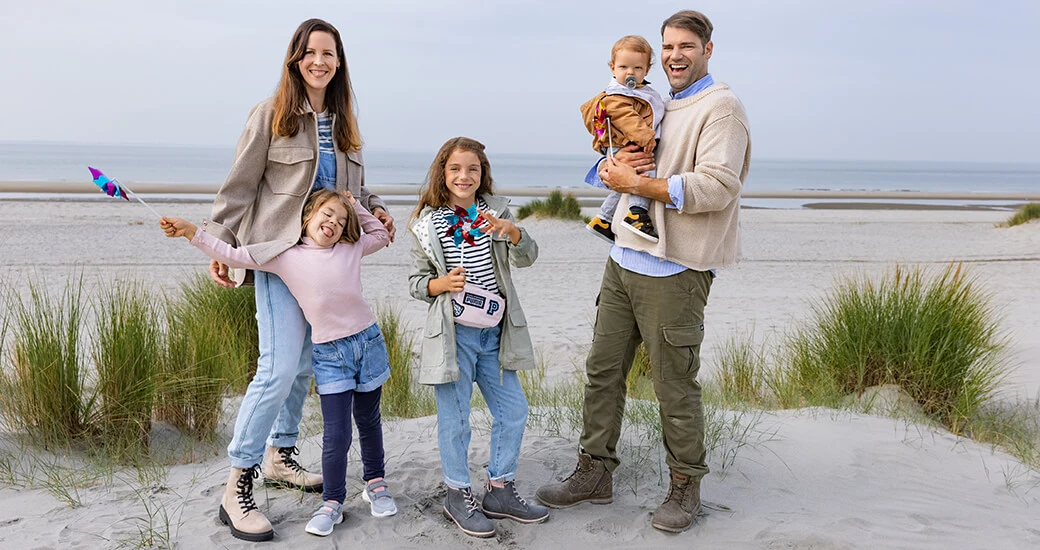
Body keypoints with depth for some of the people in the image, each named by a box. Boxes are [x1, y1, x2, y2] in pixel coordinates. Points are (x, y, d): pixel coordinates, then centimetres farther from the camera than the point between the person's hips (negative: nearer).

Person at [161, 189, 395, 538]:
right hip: (329, 355, -2)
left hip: (368, 342, 2)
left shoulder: (352, 249, 2)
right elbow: (236, 257, -6)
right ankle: (332, 503, 12)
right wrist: (191, 232, -13)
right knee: (336, 435, -5)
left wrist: (357, 208, 8)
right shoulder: (286, 258, -4)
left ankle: (375, 483, 37)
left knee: (369, 421, 17)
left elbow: (381, 235, 20)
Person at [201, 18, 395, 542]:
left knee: (305, 363, 12)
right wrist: (221, 245, -10)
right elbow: (238, 186, -5)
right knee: (280, 366, -13)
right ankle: (237, 488, -4)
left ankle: (280, 456, 30)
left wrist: (374, 207, 3)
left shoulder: (342, 122, 12)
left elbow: (353, 186, 23)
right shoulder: (271, 114, -6)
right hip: (279, 254, -6)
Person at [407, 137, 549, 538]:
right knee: (455, 419, 4)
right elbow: (416, 281, 2)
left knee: (513, 410, 9)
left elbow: (526, 258, -5)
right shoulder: (428, 223, -3)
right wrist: (440, 284, -19)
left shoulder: (495, 212, 5)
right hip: (453, 333, -4)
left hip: (494, 332, 4)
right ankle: (458, 494, 21)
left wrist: (511, 231, -25)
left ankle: (500, 489, 25)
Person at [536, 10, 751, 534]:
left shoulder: (721, 107, -7)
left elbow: (717, 187, -21)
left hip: (673, 272, -8)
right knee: (602, 369, 12)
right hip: (624, 258, 8)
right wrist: (613, 165, -5)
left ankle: (685, 486, 19)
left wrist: (635, 182, -16)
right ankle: (594, 472, 25)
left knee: (675, 387, 1)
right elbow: (614, 168, 21)